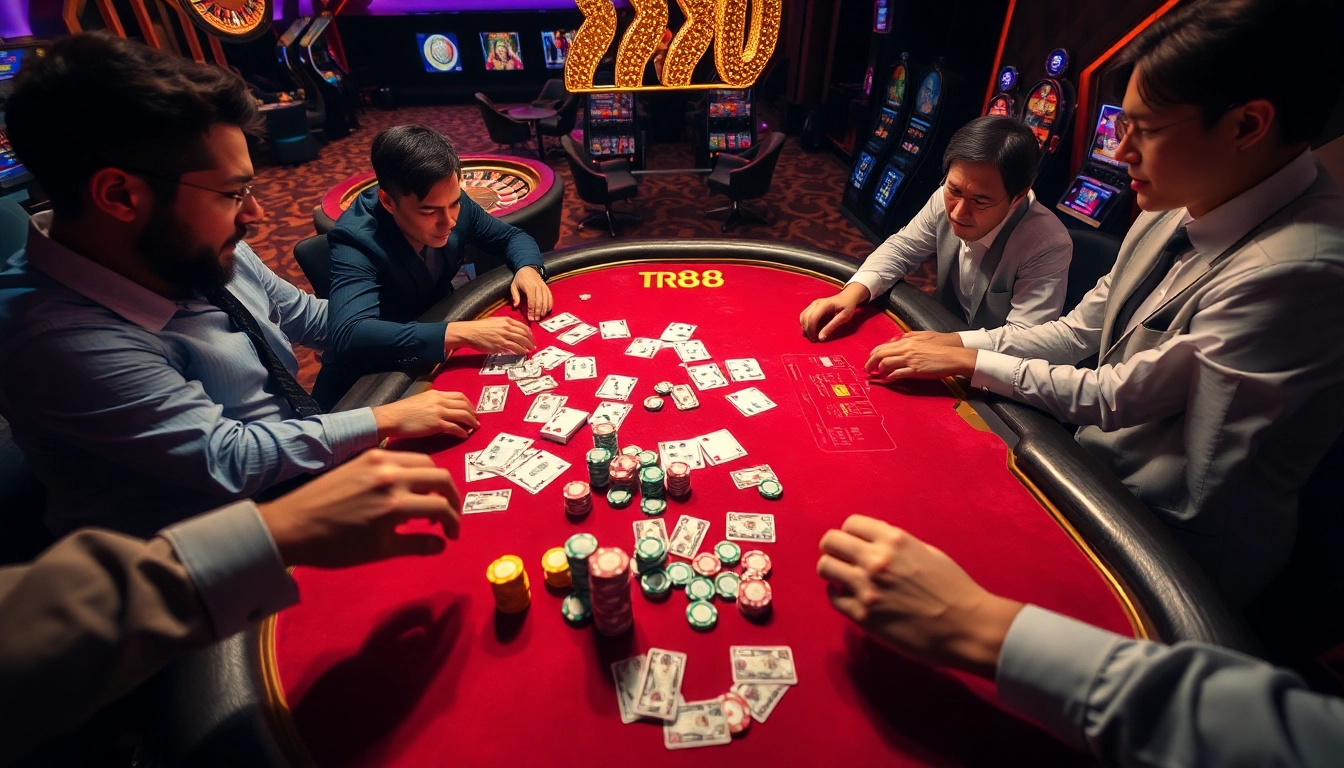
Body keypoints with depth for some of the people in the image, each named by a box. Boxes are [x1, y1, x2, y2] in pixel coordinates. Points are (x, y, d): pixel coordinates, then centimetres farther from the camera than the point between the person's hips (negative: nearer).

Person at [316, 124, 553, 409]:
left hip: (438, 354, 7)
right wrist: (460, 333, -47)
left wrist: (527, 268, -19)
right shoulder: (356, 239, -27)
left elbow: (512, 236, 4)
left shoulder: (451, 202, -12)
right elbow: (350, 335, -40)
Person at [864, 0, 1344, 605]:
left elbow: (1121, 396, -21)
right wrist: (960, 343, -6)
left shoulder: (1296, 271, -27)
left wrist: (973, 363, -13)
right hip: (1100, 462, 7)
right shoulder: (1173, 211, 0)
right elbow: (1080, 331, 6)